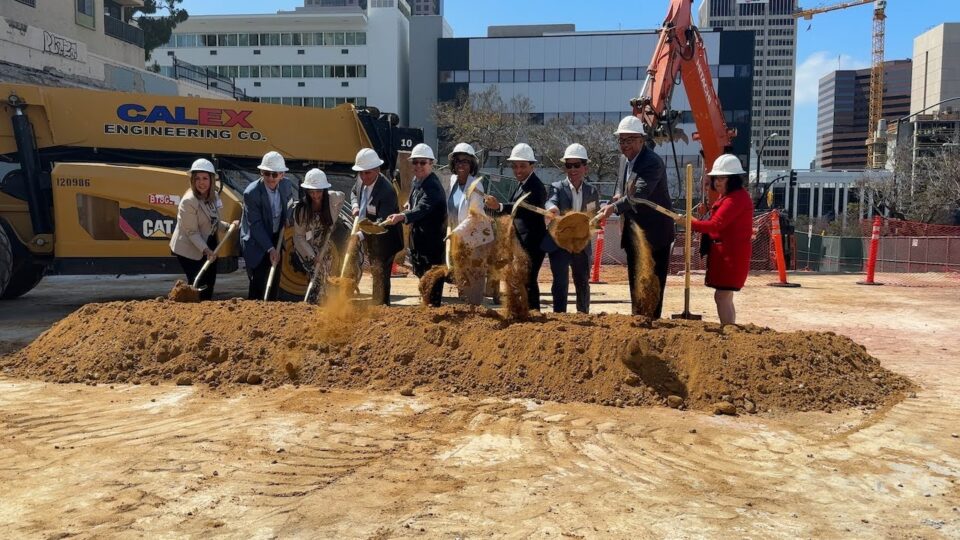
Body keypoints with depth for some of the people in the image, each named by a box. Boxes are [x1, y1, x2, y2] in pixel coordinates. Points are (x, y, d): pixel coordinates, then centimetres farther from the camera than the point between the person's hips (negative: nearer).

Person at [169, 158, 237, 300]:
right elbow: (192, 232, -23)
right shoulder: (188, 201, -23)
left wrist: (228, 226, -4)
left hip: (209, 247, 8)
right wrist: (206, 250, -30)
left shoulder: (214, 196, 0)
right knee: (198, 286, -3)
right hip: (190, 250, -8)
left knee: (209, 283, 16)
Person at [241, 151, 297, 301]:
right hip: (256, 243, -6)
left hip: (276, 238, 6)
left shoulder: (286, 185, -7)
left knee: (275, 282, 12)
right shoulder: (251, 193, -23)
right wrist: (270, 249, -25)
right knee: (258, 283, -9)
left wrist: (286, 217, 2)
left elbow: (293, 196, 18)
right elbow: (255, 225, -22)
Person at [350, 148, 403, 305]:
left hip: (384, 240, -9)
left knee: (380, 276, -8)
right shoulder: (361, 180, -3)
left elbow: (383, 222, -33)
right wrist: (355, 207, -1)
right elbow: (354, 192, 20)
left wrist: (361, 235, -43)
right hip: (370, 237, 9)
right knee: (375, 273, 20)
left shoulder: (386, 191, -29)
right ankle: (377, 307, 34)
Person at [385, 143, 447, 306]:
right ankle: (427, 301, 44)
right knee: (420, 272, 23)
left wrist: (403, 216, -56)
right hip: (418, 236, 10)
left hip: (432, 239, -9)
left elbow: (422, 209, -41)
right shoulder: (416, 180, 5)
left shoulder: (433, 186, -24)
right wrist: (410, 203, 5)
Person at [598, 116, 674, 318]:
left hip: (653, 233, -9)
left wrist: (615, 207, -45)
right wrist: (619, 195, 0)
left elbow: (640, 193, -32)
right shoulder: (628, 161, 9)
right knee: (635, 282, 16)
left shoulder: (652, 162, -19)